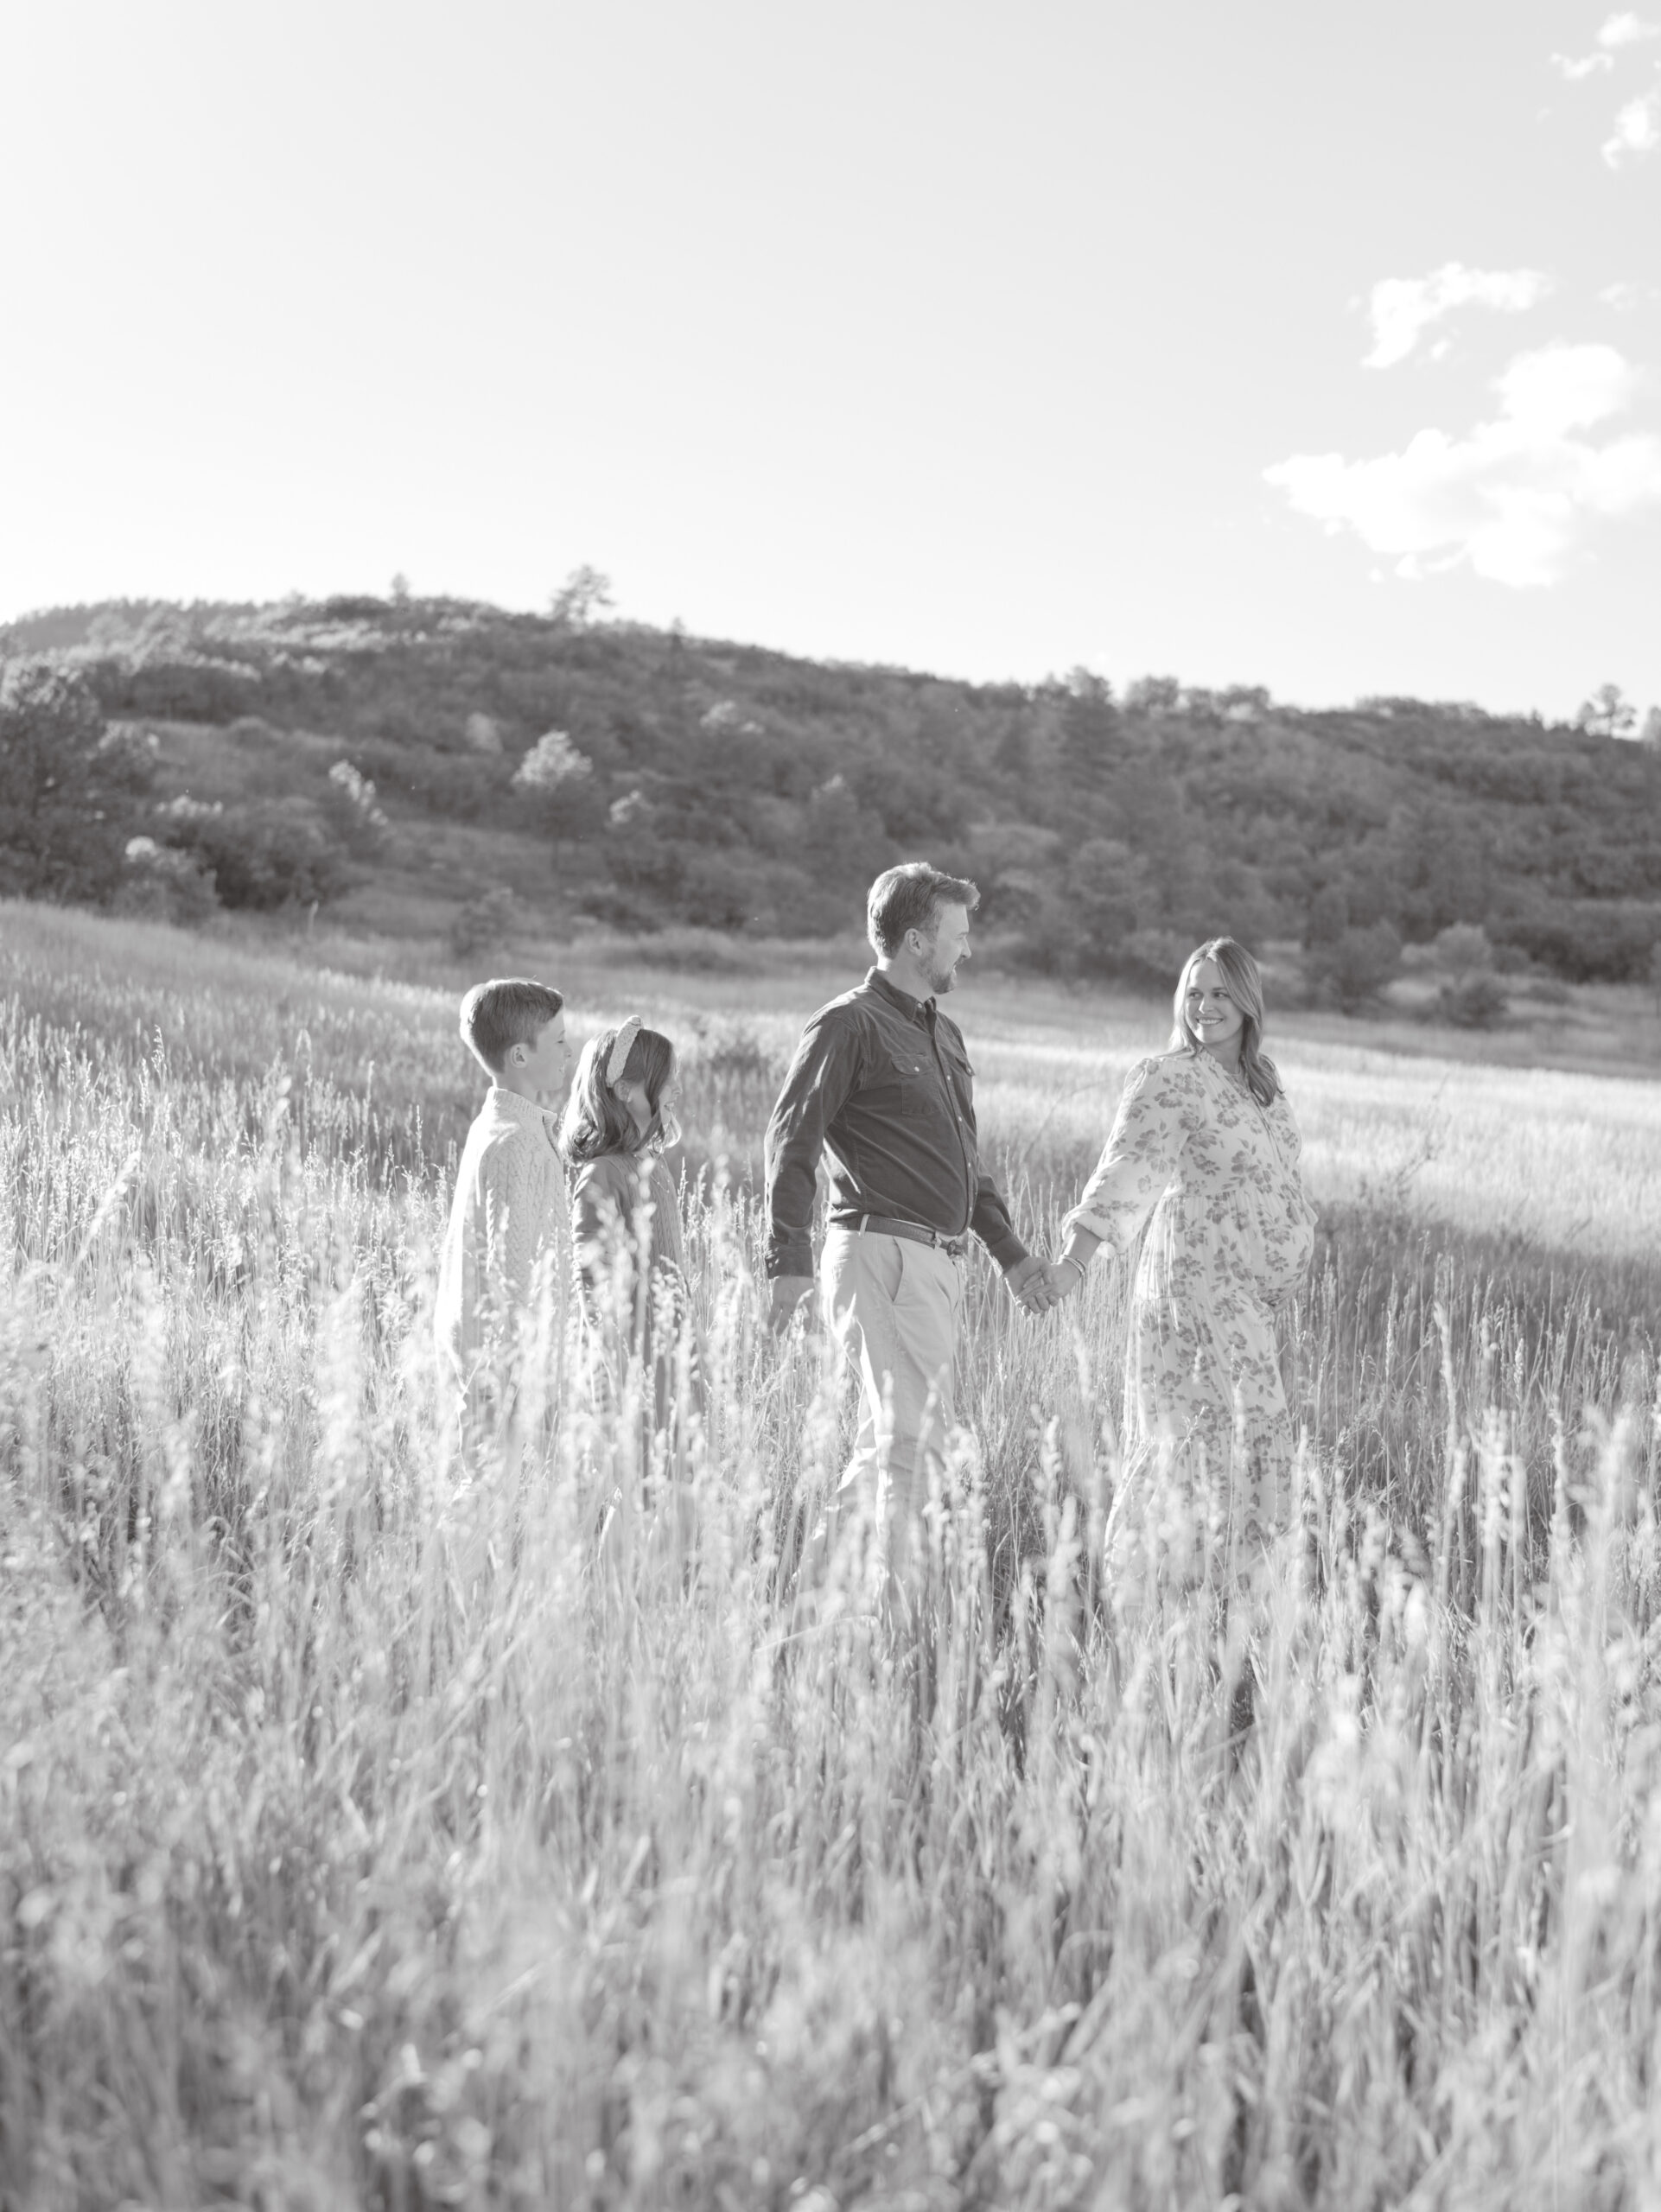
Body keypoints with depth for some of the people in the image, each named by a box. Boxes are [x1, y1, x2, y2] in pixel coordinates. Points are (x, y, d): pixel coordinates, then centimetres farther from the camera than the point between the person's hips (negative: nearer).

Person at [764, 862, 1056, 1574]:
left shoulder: (943, 1032, 21)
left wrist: (1009, 1250, 27)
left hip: (938, 1262, 9)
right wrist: (788, 1262, -21)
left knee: (888, 1438, 12)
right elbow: (791, 1141, -13)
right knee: (914, 1434, -12)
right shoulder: (848, 1024, -6)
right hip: (881, 1254, -9)